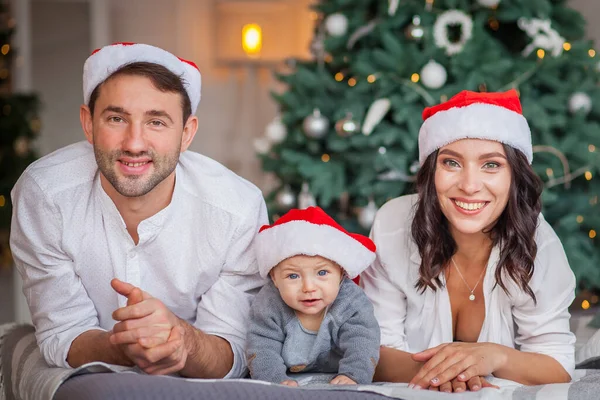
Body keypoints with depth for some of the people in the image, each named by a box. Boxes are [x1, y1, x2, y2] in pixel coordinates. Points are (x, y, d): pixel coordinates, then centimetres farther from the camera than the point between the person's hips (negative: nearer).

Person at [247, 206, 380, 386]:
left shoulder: (353, 304, -23)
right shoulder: (268, 306, -21)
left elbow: (361, 348, -30)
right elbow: (262, 350, -25)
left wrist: (352, 376, -50)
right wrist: (277, 380, -44)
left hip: (334, 379, 1)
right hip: (290, 379, -1)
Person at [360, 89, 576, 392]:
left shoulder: (536, 242, -14)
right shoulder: (393, 225, -15)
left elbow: (559, 368, -11)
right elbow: (376, 351, -13)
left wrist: (496, 356, -30)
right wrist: (434, 370, -32)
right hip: (409, 393, 0)